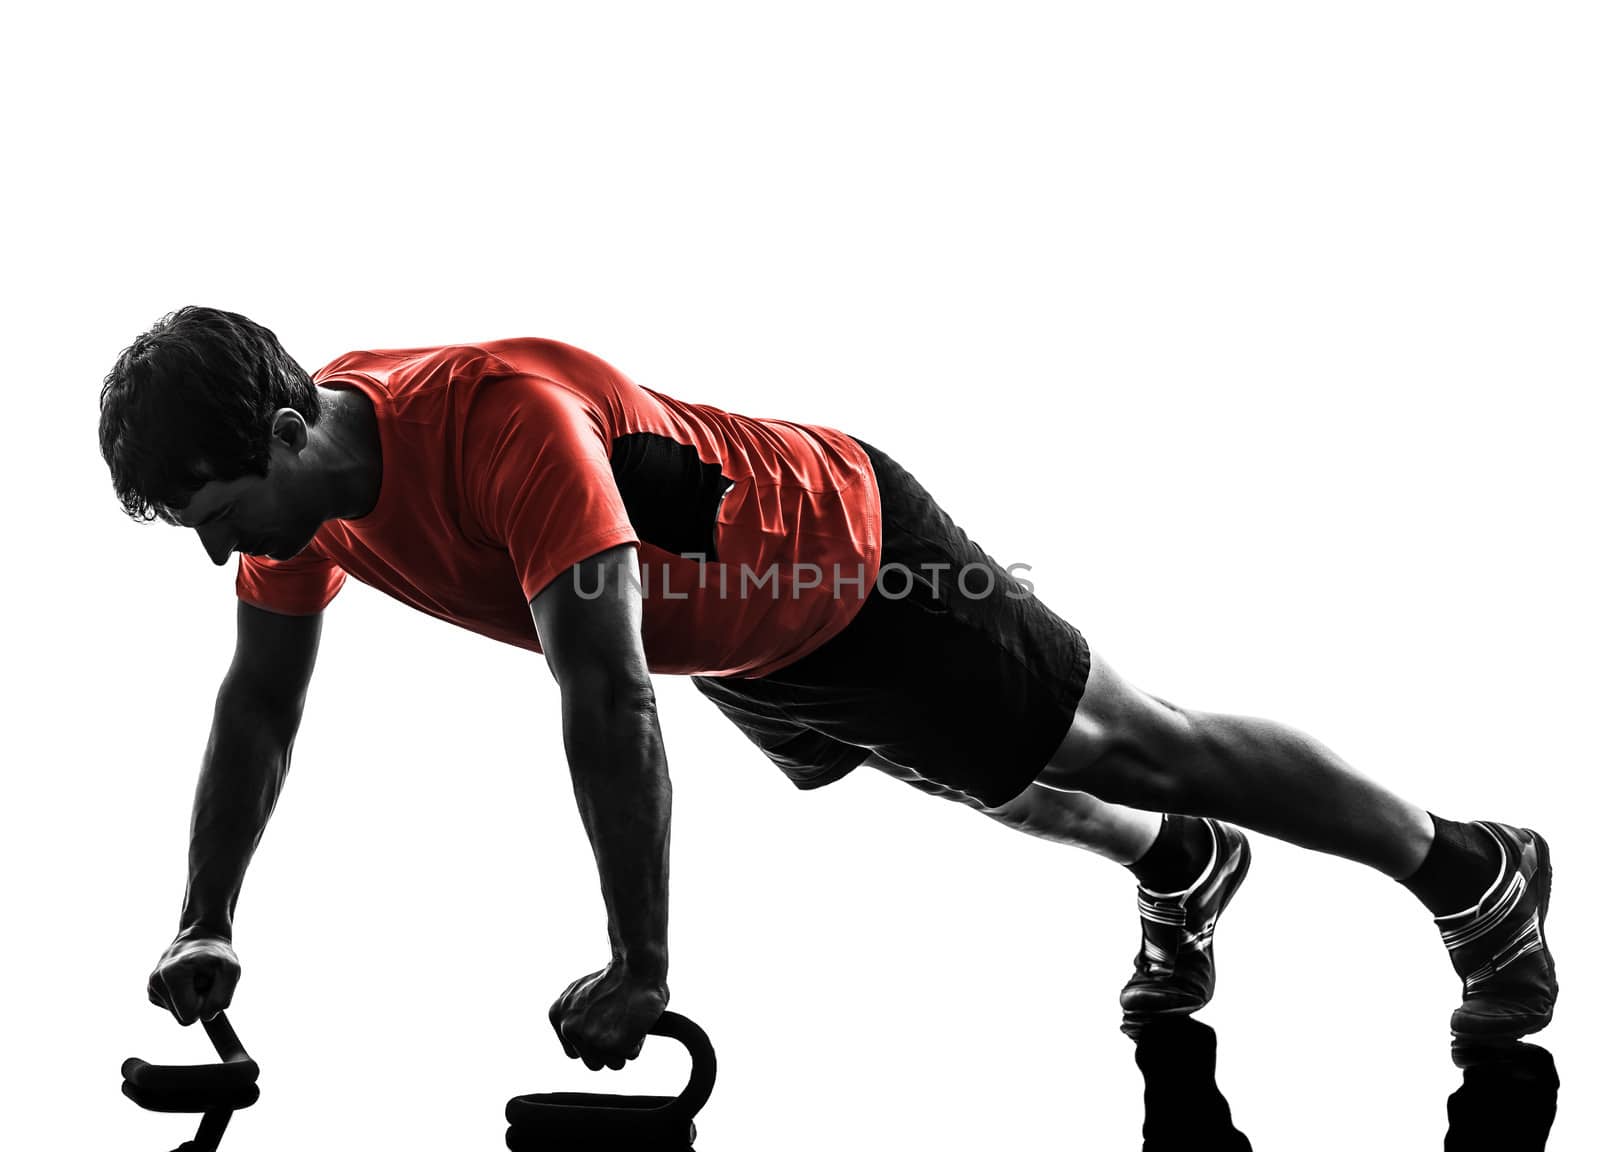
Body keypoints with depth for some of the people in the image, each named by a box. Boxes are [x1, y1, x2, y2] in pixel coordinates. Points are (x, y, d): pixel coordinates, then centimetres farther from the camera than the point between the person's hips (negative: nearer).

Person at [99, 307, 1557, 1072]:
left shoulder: (503, 419, -41)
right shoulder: (301, 477, -12)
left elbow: (607, 698, -42)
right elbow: (261, 702, 1)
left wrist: (639, 965, -37)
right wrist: (207, 924, 2)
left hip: (860, 566, -7)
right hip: (746, 647, 8)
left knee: (1139, 746, 6)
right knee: (992, 786, 28)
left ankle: (1479, 875, 25)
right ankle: (1181, 869, 56)